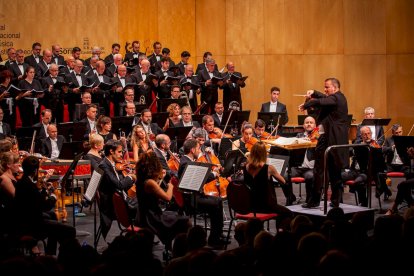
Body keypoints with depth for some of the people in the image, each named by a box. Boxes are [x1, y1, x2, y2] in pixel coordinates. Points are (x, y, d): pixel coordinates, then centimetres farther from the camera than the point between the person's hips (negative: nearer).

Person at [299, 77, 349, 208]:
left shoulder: (335, 98, -14)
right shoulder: (340, 98, 16)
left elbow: (318, 102, -29)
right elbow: (324, 98, 26)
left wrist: (305, 105, -13)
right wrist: (314, 93, 7)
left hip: (328, 138, -10)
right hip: (338, 139, 10)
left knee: (319, 169, -4)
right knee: (334, 171, 11)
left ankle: (315, 200, -2)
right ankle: (336, 200, 13)